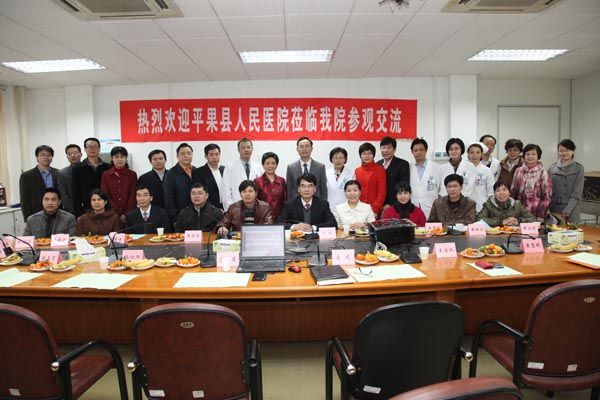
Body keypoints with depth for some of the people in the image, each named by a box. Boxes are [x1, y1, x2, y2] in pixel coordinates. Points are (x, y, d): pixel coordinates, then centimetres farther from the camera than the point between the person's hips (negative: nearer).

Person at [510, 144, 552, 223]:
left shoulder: (543, 172, -2)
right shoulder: (518, 171, 7)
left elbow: (547, 196, -3)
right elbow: (512, 192, 9)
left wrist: (541, 216, -6)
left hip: (536, 215, -2)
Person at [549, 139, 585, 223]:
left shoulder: (579, 168, 0)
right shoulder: (552, 167, 6)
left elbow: (577, 193, -5)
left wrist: (567, 210, -13)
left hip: (572, 209, -2)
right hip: (554, 208, 2)